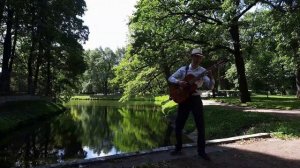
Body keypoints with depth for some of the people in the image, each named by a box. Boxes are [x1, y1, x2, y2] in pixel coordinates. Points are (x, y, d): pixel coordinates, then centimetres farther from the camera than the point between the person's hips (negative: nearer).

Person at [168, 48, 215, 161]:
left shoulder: (203, 71, 0)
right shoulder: (183, 69, 3)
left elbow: (210, 87, -6)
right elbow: (170, 78, 1)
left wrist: (211, 77, -26)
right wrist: (179, 82, -18)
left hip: (196, 99, -1)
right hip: (183, 98, 1)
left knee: (201, 126, 1)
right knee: (178, 125, 6)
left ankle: (201, 151, 17)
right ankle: (178, 148, 25)